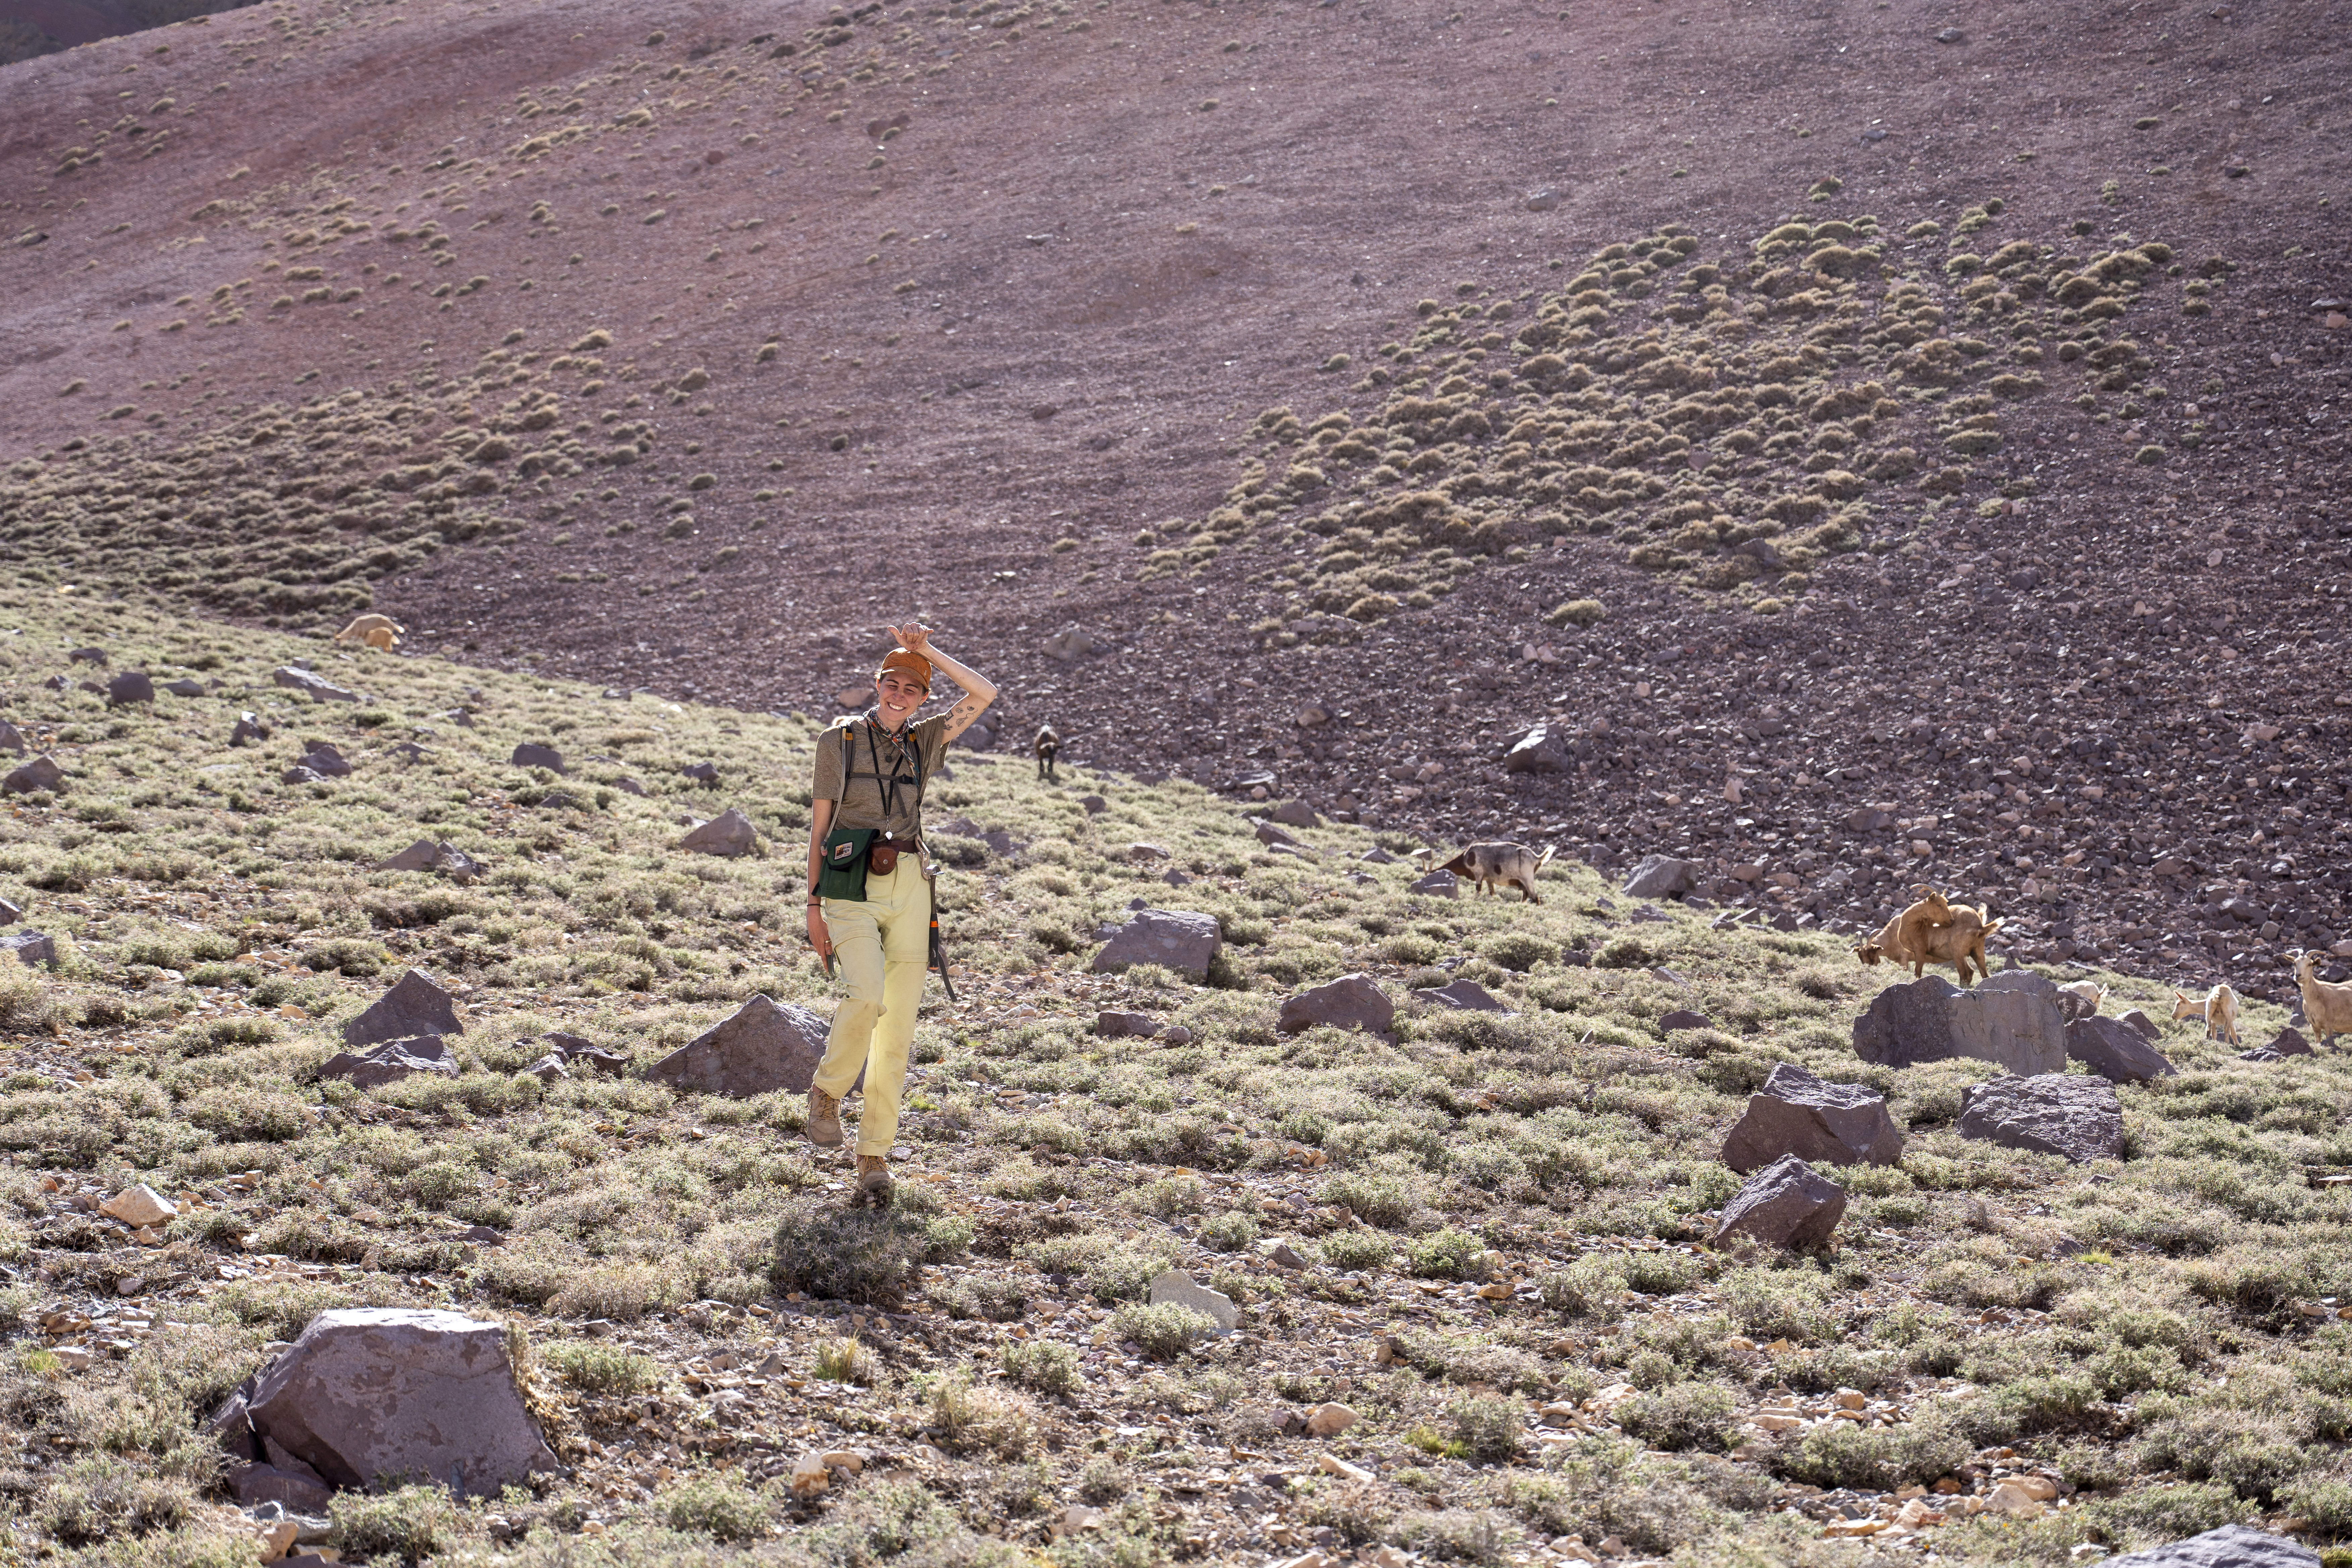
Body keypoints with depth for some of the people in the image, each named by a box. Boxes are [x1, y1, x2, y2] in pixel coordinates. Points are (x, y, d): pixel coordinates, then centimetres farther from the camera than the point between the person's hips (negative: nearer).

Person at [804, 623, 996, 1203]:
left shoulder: (924, 741, 13)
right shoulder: (839, 740, 5)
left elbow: (985, 695, 3)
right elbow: (818, 826, 6)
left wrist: (929, 653, -1)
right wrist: (814, 903, 2)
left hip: (909, 888, 3)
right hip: (852, 887, -3)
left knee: (898, 1029, 0)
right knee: (869, 996, -26)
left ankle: (875, 1155, 7)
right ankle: (827, 1091, 1)